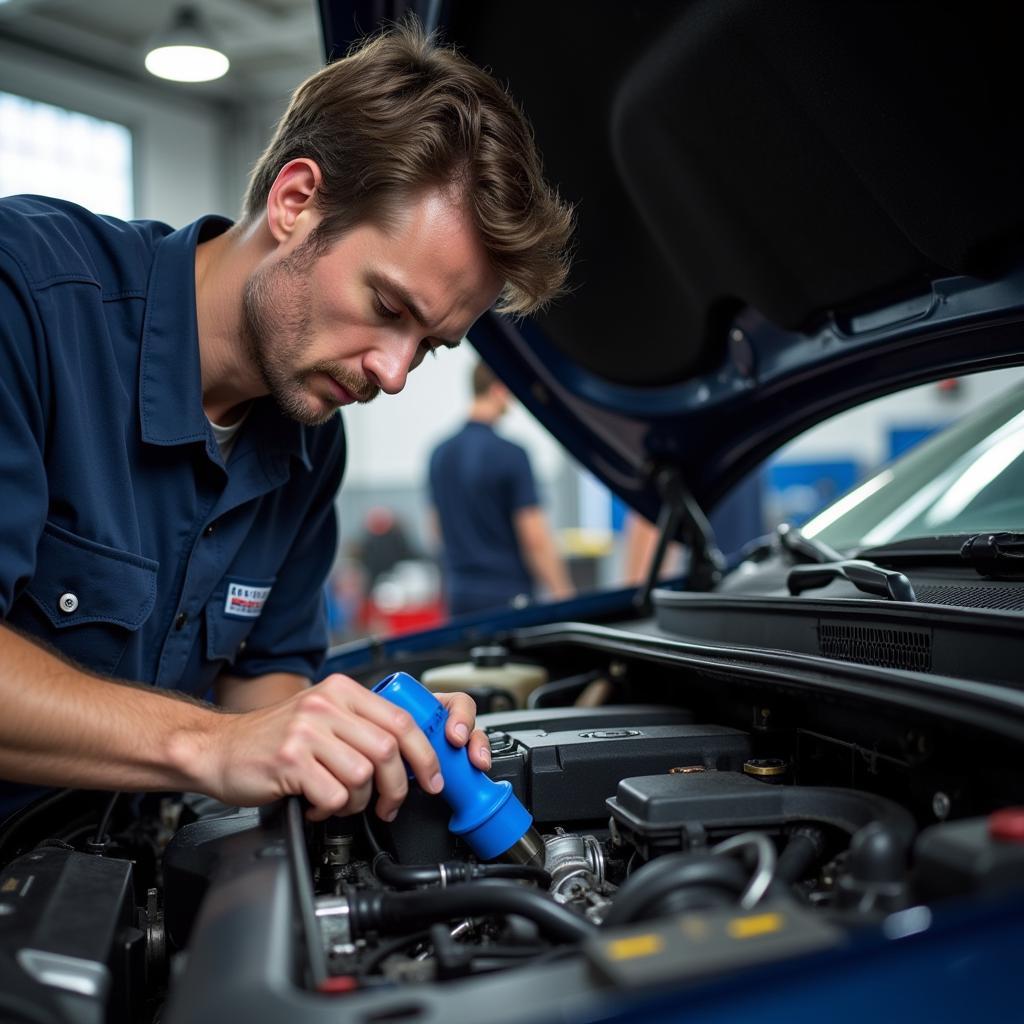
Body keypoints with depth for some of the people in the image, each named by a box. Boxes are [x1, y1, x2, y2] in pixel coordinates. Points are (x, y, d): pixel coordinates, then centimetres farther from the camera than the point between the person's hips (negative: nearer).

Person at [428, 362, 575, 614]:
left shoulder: (439, 454, 8)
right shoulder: (510, 454, -15)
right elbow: (535, 539, -17)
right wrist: (562, 594, -11)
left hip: (459, 595, 7)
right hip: (507, 593, -7)